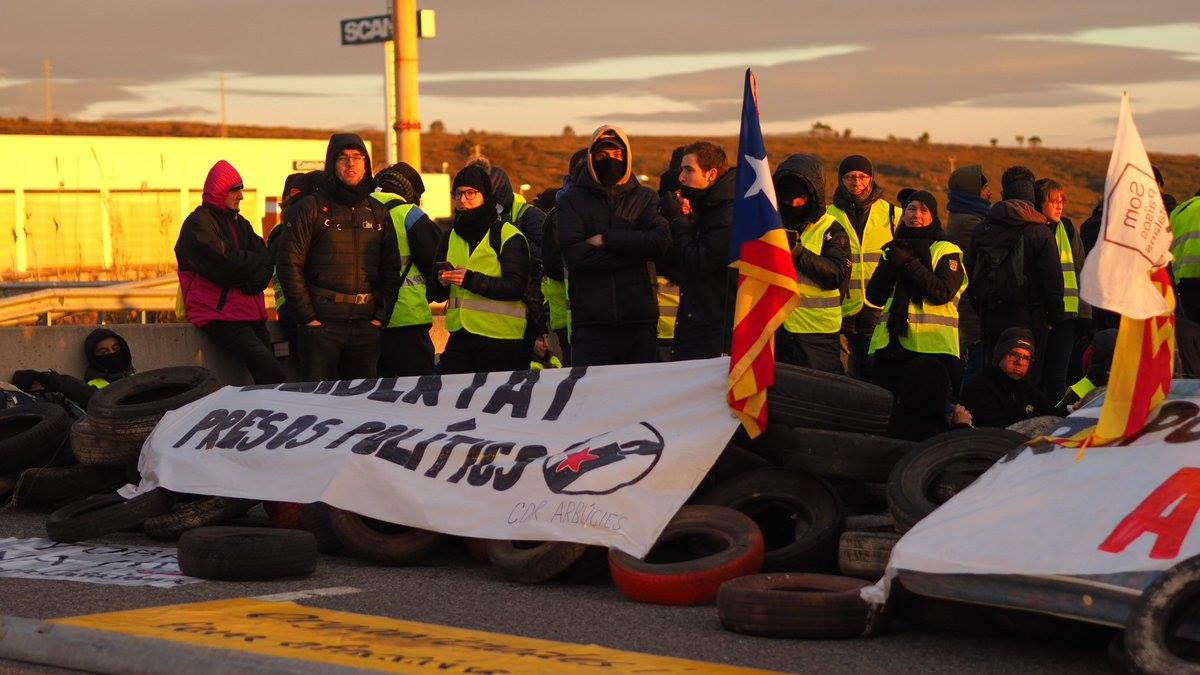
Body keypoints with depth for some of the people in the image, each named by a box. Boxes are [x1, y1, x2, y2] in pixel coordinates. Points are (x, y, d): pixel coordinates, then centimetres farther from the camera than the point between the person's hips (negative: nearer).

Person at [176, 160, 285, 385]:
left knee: (268, 372, -2)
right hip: (219, 314, -8)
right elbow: (226, 265, -17)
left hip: (250, 315, 8)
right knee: (270, 370, -23)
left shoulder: (239, 223, 21)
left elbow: (266, 265, 9)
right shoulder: (198, 224, -5)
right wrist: (253, 260, 3)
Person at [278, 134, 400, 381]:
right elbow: (289, 265, -5)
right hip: (321, 324, -4)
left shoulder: (378, 213, 14)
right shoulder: (310, 208, 0)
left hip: (366, 325, 4)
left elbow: (391, 269, 15)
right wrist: (307, 317, -10)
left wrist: (381, 316, 4)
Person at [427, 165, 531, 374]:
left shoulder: (508, 235, -2)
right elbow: (435, 294, 17)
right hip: (460, 338, 5)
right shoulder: (451, 237, 17)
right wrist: (441, 282, -7)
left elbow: (516, 287, -14)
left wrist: (471, 280, -21)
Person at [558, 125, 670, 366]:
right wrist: (635, 250, -7)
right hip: (590, 321, -1)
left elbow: (661, 240, -5)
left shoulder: (645, 198, 14)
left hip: (640, 319, 1)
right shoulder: (572, 201, 9)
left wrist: (606, 239, -8)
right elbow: (574, 254, -7)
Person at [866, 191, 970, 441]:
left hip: (932, 348, -5)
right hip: (892, 345, 5)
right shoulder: (895, 250, 18)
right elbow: (875, 296, 8)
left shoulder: (947, 251, 4)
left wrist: (908, 263, -14)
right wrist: (890, 265, -7)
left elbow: (943, 292, -13)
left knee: (930, 416, -8)